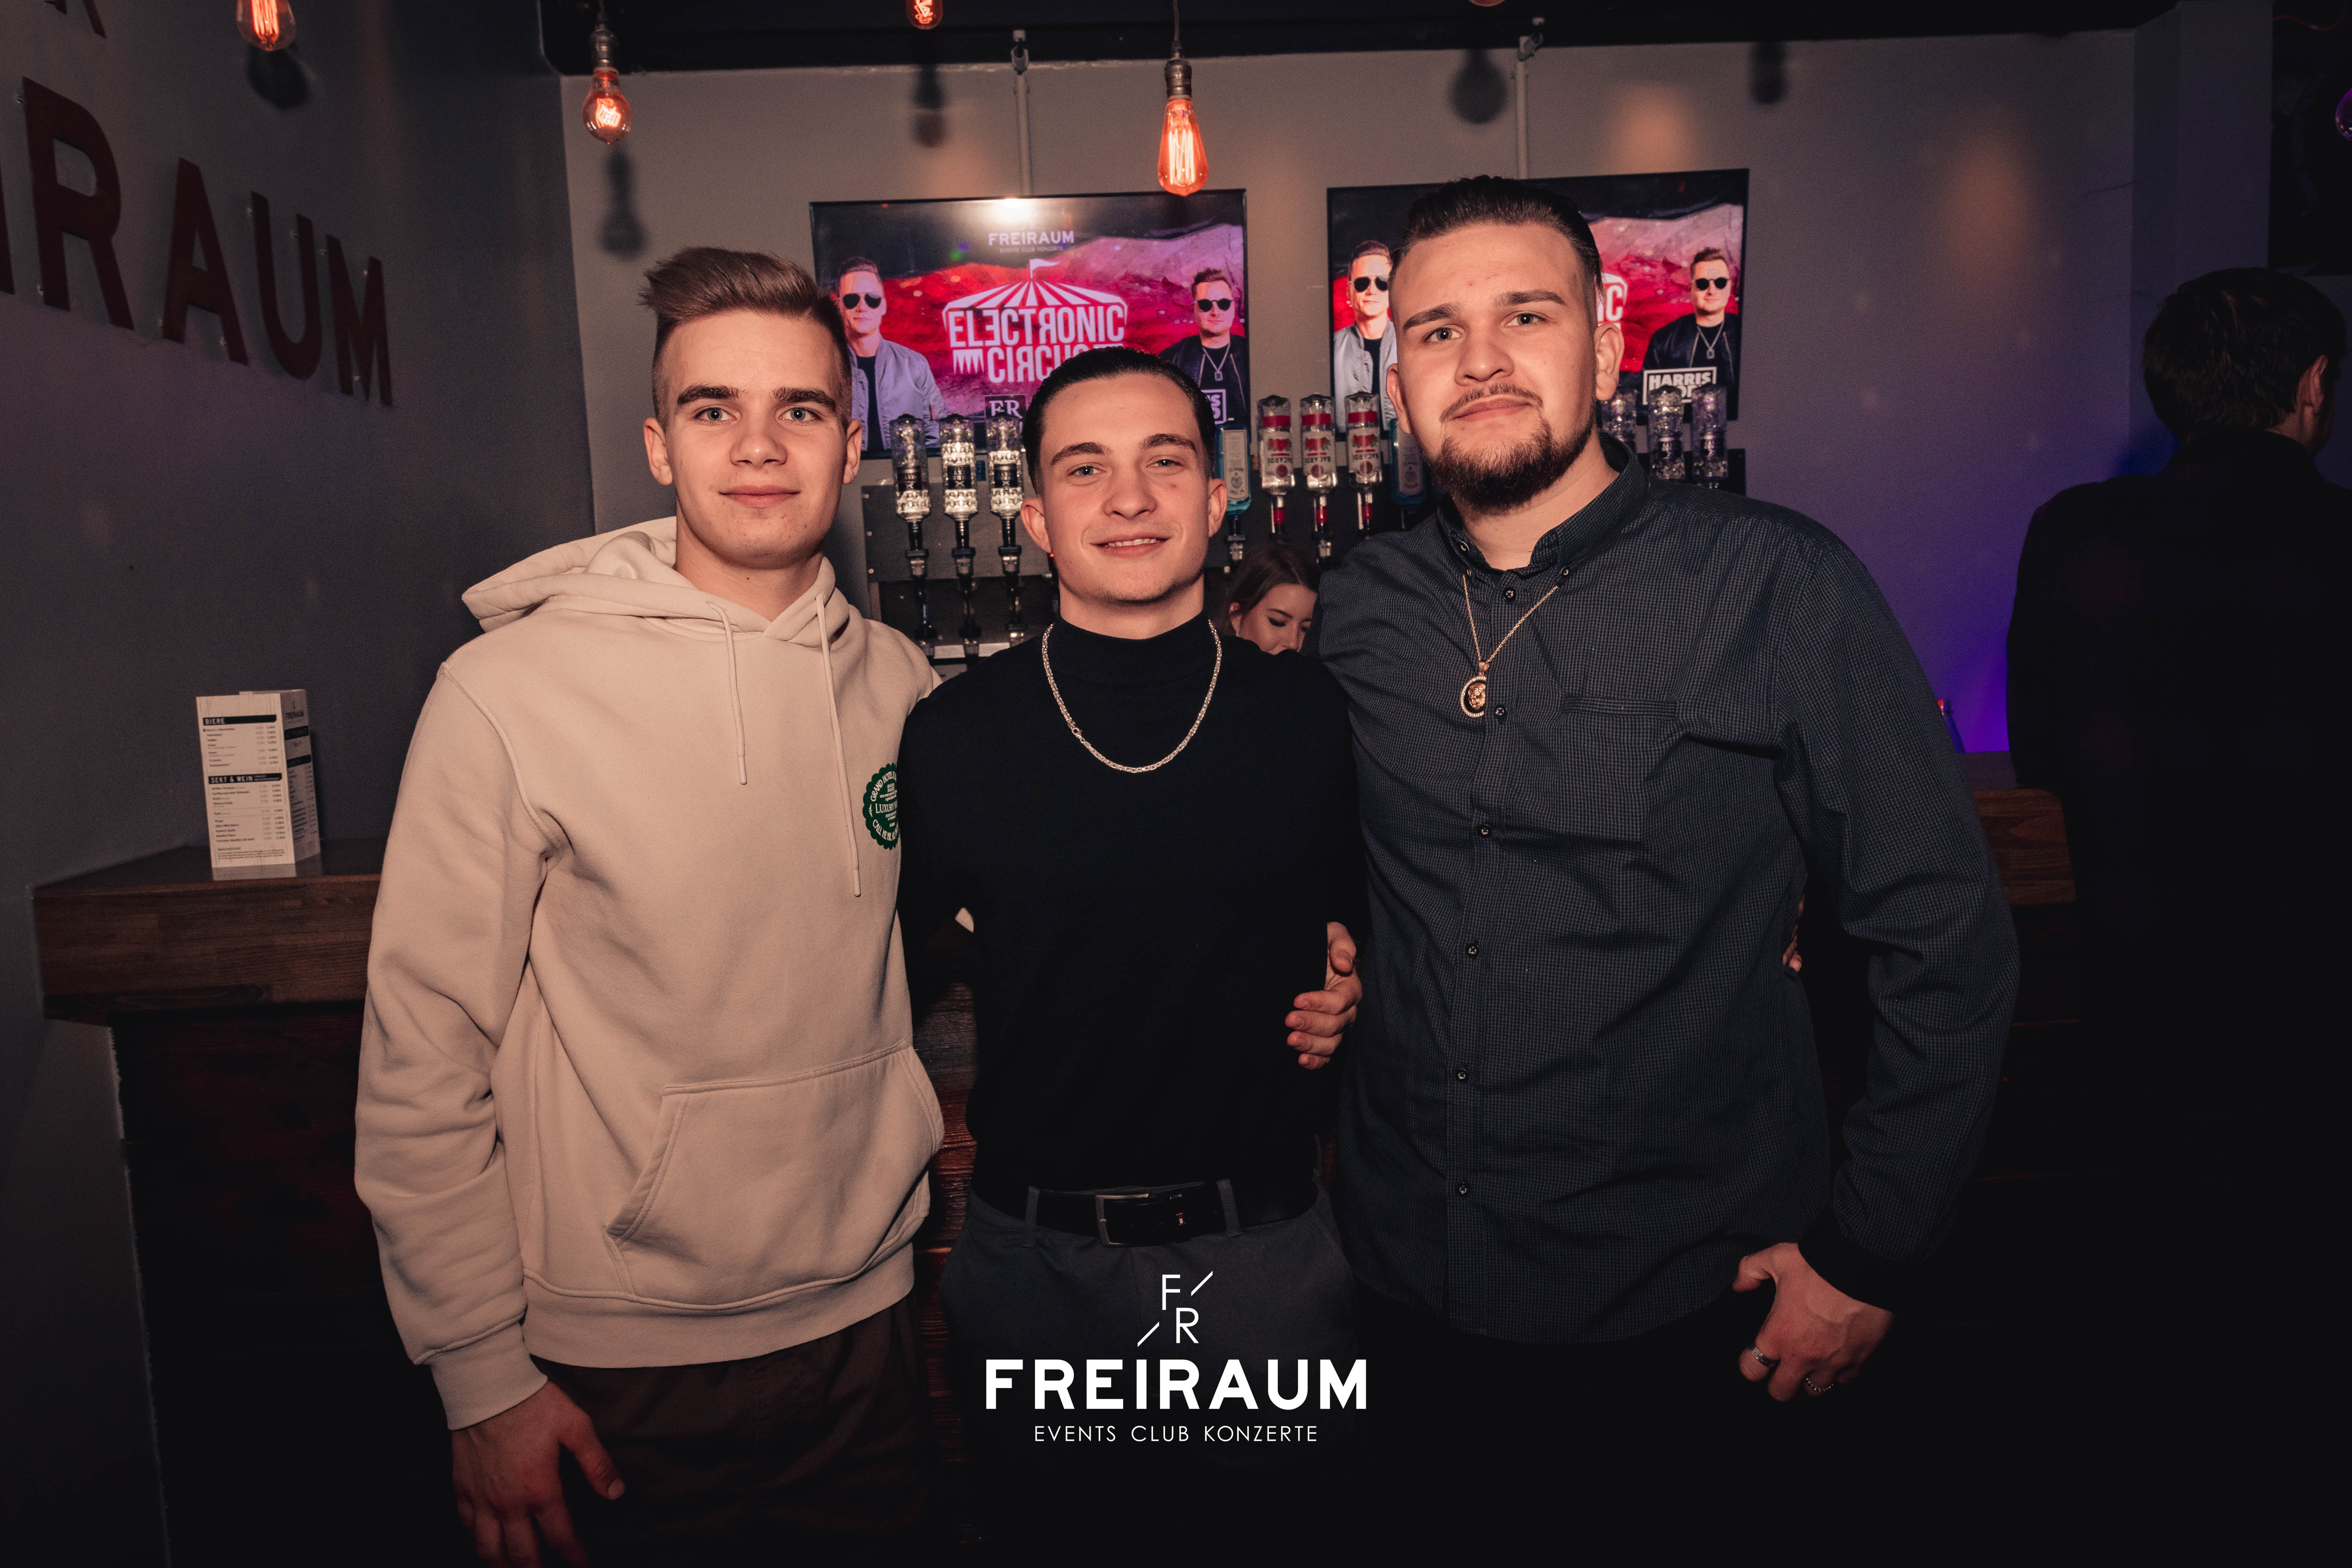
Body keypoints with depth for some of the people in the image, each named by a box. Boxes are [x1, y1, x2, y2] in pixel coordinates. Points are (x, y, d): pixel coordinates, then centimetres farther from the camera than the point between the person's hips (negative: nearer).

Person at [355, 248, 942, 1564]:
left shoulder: (897, 682, -1)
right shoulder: (513, 690, -14)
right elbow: (422, 1058, -11)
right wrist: (483, 1377, -9)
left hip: (865, 1320, 4)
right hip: (623, 1364, -3)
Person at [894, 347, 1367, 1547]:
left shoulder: (1317, 719, -5)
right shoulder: (952, 737, -6)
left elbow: (1379, 918, 11)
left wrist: (1351, 990, -8)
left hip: (1264, 1251, 0)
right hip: (1031, 1254, 0)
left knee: (1277, 1521, 21)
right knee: (1043, 1528, 21)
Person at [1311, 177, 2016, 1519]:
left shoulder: (1781, 586, -11)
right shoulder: (1359, 612, -1)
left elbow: (1948, 938, -8)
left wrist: (1870, 1251, -8)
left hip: (1682, 1307, -3)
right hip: (1411, 1283, 4)